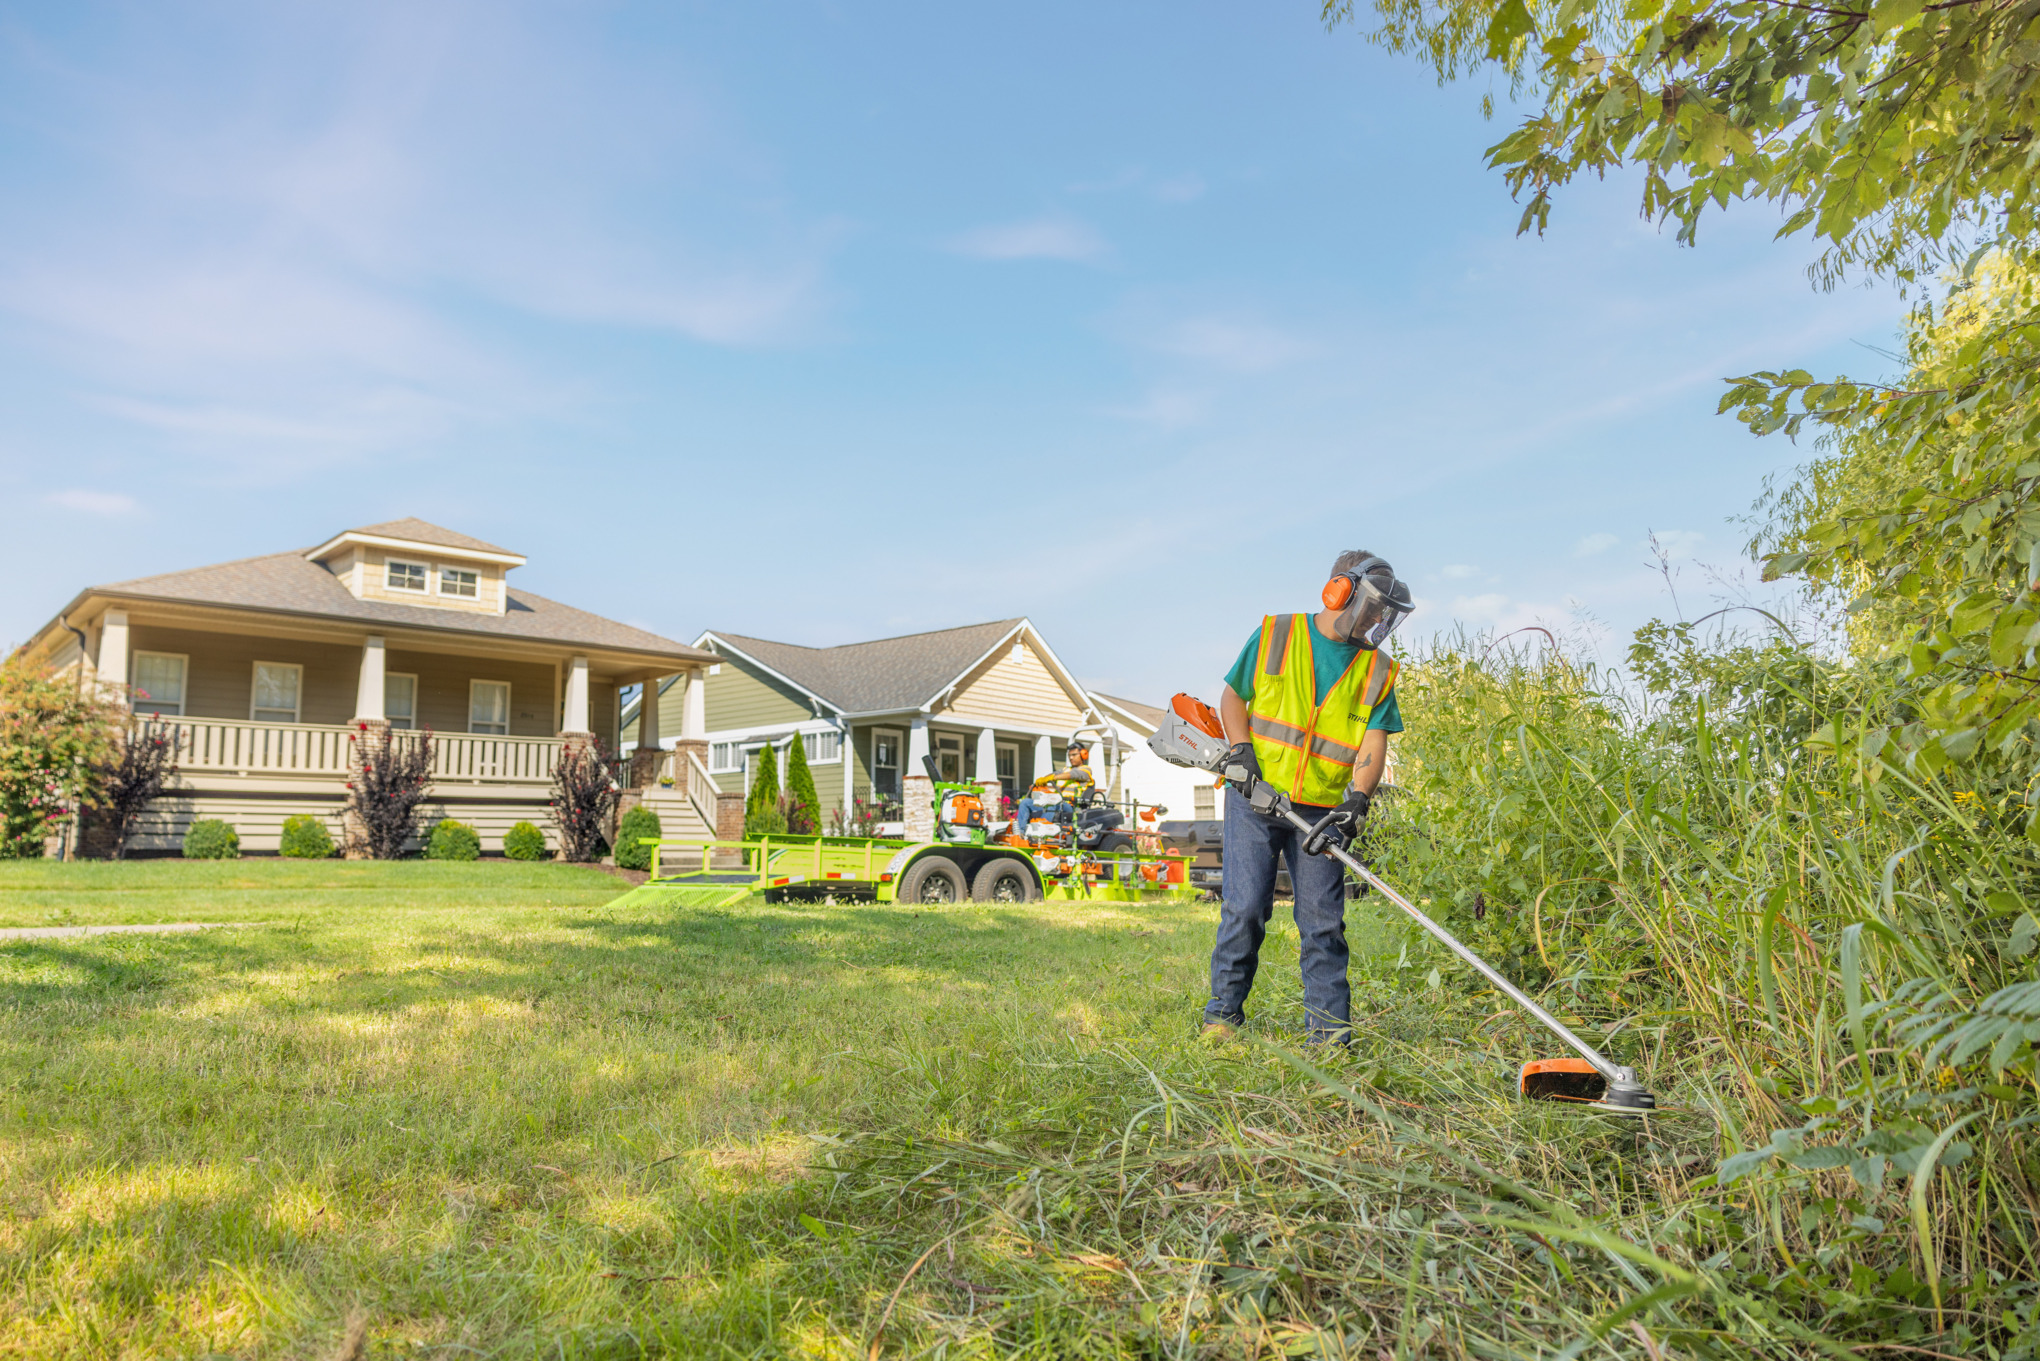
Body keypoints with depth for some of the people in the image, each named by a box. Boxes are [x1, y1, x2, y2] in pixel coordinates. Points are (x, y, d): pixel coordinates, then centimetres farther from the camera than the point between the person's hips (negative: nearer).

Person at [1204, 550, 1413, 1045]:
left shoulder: (1377, 671, 6)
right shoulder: (1273, 636, 3)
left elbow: (1373, 745, -3)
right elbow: (1232, 697, 11)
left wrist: (1356, 801, -18)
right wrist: (1240, 749, -6)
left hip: (1321, 812, 1)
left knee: (1323, 920, 0)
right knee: (1245, 907, -3)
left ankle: (1328, 1026, 9)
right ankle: (1223, 1012, 12)